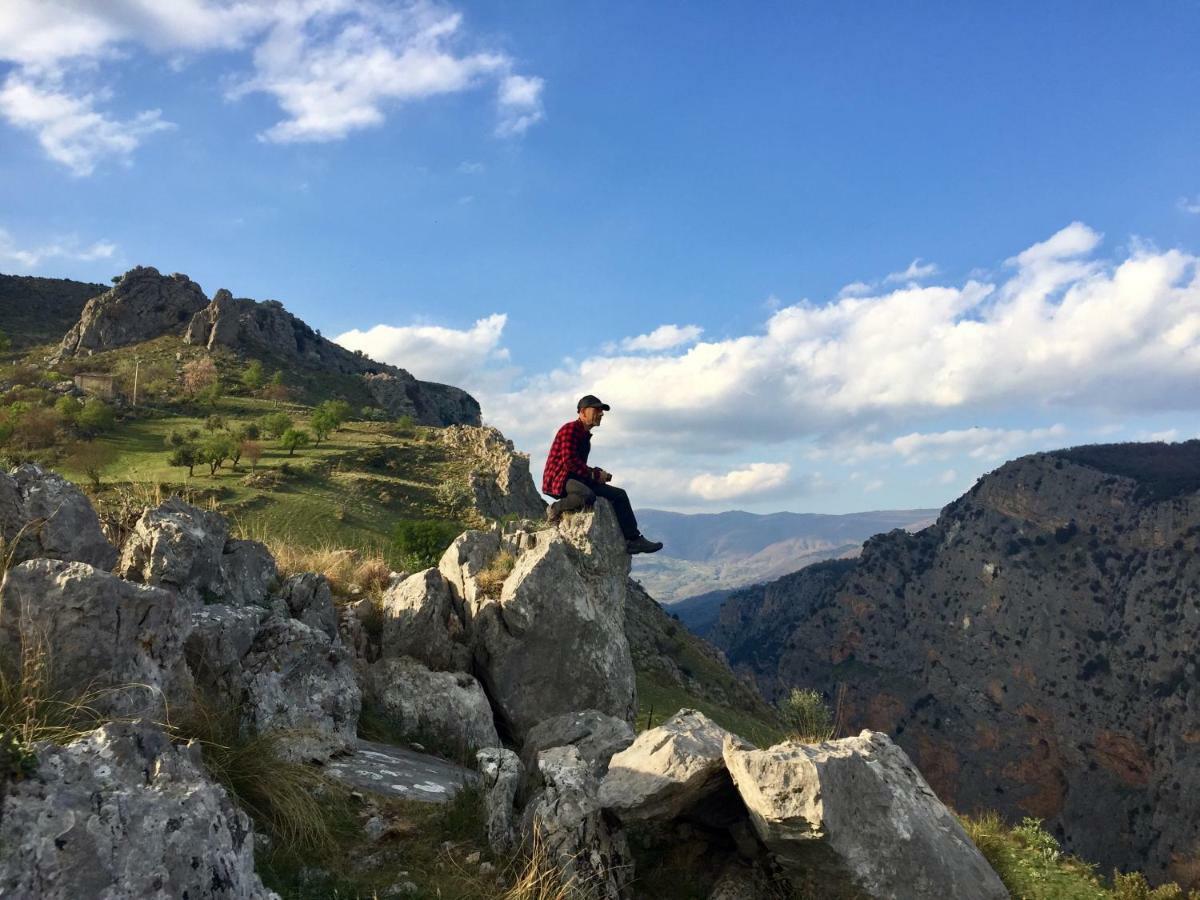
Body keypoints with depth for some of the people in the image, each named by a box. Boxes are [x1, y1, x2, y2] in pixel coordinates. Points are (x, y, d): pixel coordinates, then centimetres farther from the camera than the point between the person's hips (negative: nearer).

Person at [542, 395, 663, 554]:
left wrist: (599, 473, 2)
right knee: (588, 496, -41)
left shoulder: (585, 435, 20)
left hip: (576, 479, 10)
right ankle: (556, 508, -15)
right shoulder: (570, 429, -10)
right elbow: (569, 461, -21)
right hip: (558, 479, -10)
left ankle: (633, 540, 5)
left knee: (619, 494, 5)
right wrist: (594, 474, -15)